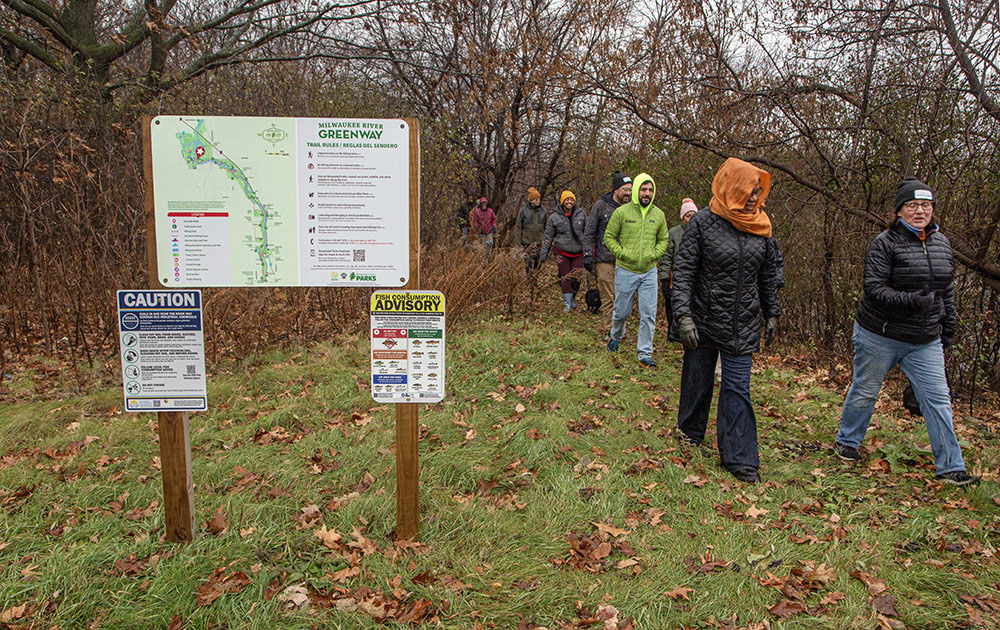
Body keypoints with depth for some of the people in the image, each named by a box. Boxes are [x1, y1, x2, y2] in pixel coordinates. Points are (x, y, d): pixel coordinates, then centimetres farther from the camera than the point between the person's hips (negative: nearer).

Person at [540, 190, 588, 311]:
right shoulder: (554, 217, -2)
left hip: (578, 252, 1)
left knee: (576, 278, -3)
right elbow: (548, 237, 4)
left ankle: (573, 297, 27)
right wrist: (544, 255, 4)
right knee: (565, 278, -1)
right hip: (562, 252, -1)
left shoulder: (581, 214, 1)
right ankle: (567, 303, 13)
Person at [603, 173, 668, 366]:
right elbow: (609, 237, 0)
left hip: (649, 272, 2)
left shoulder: (658, 215, 4)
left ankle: (645, 353, 9)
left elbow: (663, 240, 15)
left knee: (648, 314, -1)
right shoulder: (621, 212, -7)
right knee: (622, 311, 11)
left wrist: (654, 254, -2)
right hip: (626, 270, -2)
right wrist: (622, 253, -11)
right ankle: (616, 337, 41)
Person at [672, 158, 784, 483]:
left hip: (743, 326, 2)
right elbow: (683, 271, -10)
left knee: (737, 389, 1)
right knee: (698, 379, 14)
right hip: (704, 320, -2)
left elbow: (769, 276, 14)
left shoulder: (761, 228, 3)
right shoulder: (703, 223, -9)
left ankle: (738, 457, 7)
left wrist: (771, 315, 15)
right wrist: (684, 315, -17)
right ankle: (691, 431, 39)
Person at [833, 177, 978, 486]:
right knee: (865, 391, 9)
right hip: (880, 336, -5)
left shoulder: (942, 243, 8)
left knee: (938, 398, 2)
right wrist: (911, 301, -30)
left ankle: (950, 467, 10)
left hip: (926, 341, 5)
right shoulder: (886, 243, -11)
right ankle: (847, 442, 31)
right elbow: (874, 289, -17)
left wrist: (948, 329, 16)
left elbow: (947, 290, 17)